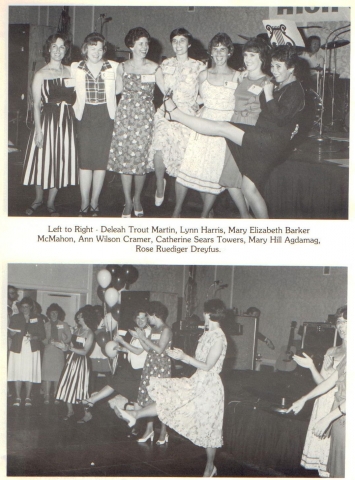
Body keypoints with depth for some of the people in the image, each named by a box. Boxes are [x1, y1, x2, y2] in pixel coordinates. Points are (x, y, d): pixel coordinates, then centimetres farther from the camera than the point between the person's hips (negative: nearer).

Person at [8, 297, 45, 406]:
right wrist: (12, 333, -12)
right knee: (17, 373, -4)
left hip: (32, 349, -1)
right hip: (17, 348, 1)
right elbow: (10, 333, 11)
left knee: (30, 374, -3)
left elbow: (42, 335, 5)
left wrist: (33, 337, -14)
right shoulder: (15, 318, 11)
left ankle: (28, 398, 7)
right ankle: (18, 398, 5)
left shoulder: (37, 320, 8)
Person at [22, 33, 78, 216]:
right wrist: (38, 129, -11)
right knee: (43, 159, 4)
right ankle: (38, 199, 25)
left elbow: (76, 98, 10)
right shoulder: (41, 74, -2)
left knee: (61, 161, 5)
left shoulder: (71, 72, 7)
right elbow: (36, 104, -5)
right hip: (47, 119, -3)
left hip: (67, 121, 3)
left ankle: (51, 202, 18)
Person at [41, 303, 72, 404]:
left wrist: (61, 342, -5)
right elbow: (42, 339, 8)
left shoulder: (63, 325, 8)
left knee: (58, 373, -2)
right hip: (48, 350, 0)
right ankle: (47, 396, -6)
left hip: (59, 350, 0)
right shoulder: (46, 325, 8)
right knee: (47, 372, -7)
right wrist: (48, 341, -11)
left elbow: (69, 337, 10)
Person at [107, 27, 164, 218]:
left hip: (145, 116, -1)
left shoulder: (153, 68, 0)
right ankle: (127, 202, 8)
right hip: (125, 114, 2)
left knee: (141, 155, -1)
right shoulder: (122, 67, 7)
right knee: (123, 156, -1)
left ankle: (137, 198, 18)